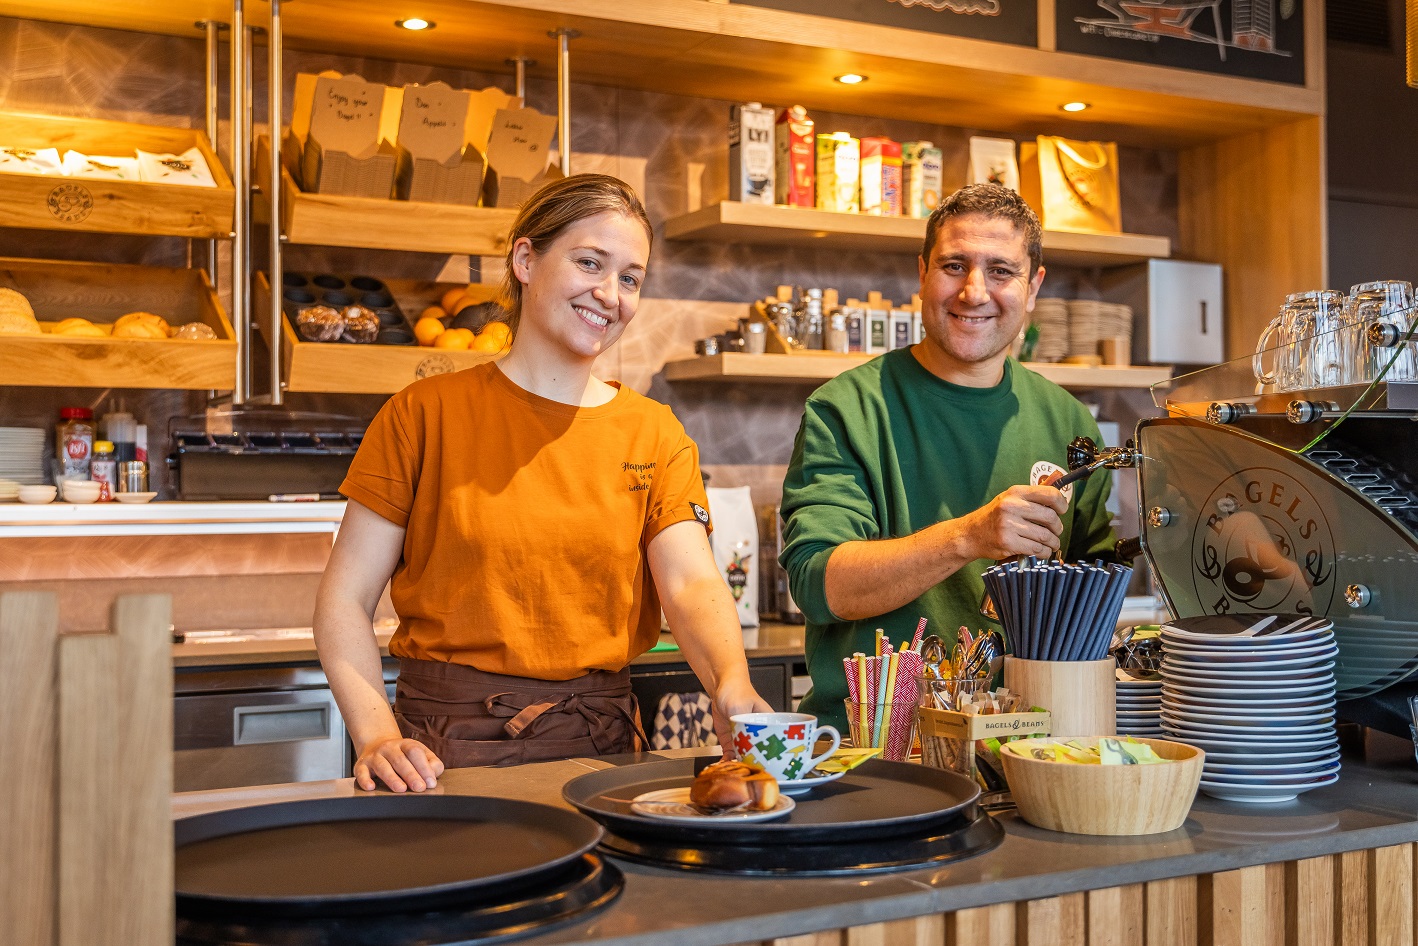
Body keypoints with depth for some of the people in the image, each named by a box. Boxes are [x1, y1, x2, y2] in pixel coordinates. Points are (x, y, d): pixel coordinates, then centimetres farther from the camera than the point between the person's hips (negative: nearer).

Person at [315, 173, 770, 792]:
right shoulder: (425, 415, 1)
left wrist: (732, 687, -27)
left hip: (599, 747, 2)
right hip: (445, 752, -2)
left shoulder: (655, 436, 8)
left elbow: (693, 584, -6)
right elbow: (345, 601, 0)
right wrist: (377, 736, -16)